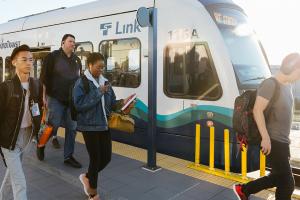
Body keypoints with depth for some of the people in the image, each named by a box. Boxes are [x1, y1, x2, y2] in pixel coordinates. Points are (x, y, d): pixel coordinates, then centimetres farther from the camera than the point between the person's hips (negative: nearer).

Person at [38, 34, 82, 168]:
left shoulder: (77, 60, 13)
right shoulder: (53, 56, -3)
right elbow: (44, 77, -5)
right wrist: (44, 96, -9)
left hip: (72, 100, 5)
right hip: (56, 99, -5)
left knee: (72, 128, 5)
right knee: (53, 125, -4)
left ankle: (68, 157, 16)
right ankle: (41, 145, 26)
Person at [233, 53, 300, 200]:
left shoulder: (287, 86, 13)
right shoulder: (270, 84, -15)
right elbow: (257, 111, -22)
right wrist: (266, 138, -25)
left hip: (282, 141, 9)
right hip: (273, 142, -9)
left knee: (279, 178, 18)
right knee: (287, 183, -2)